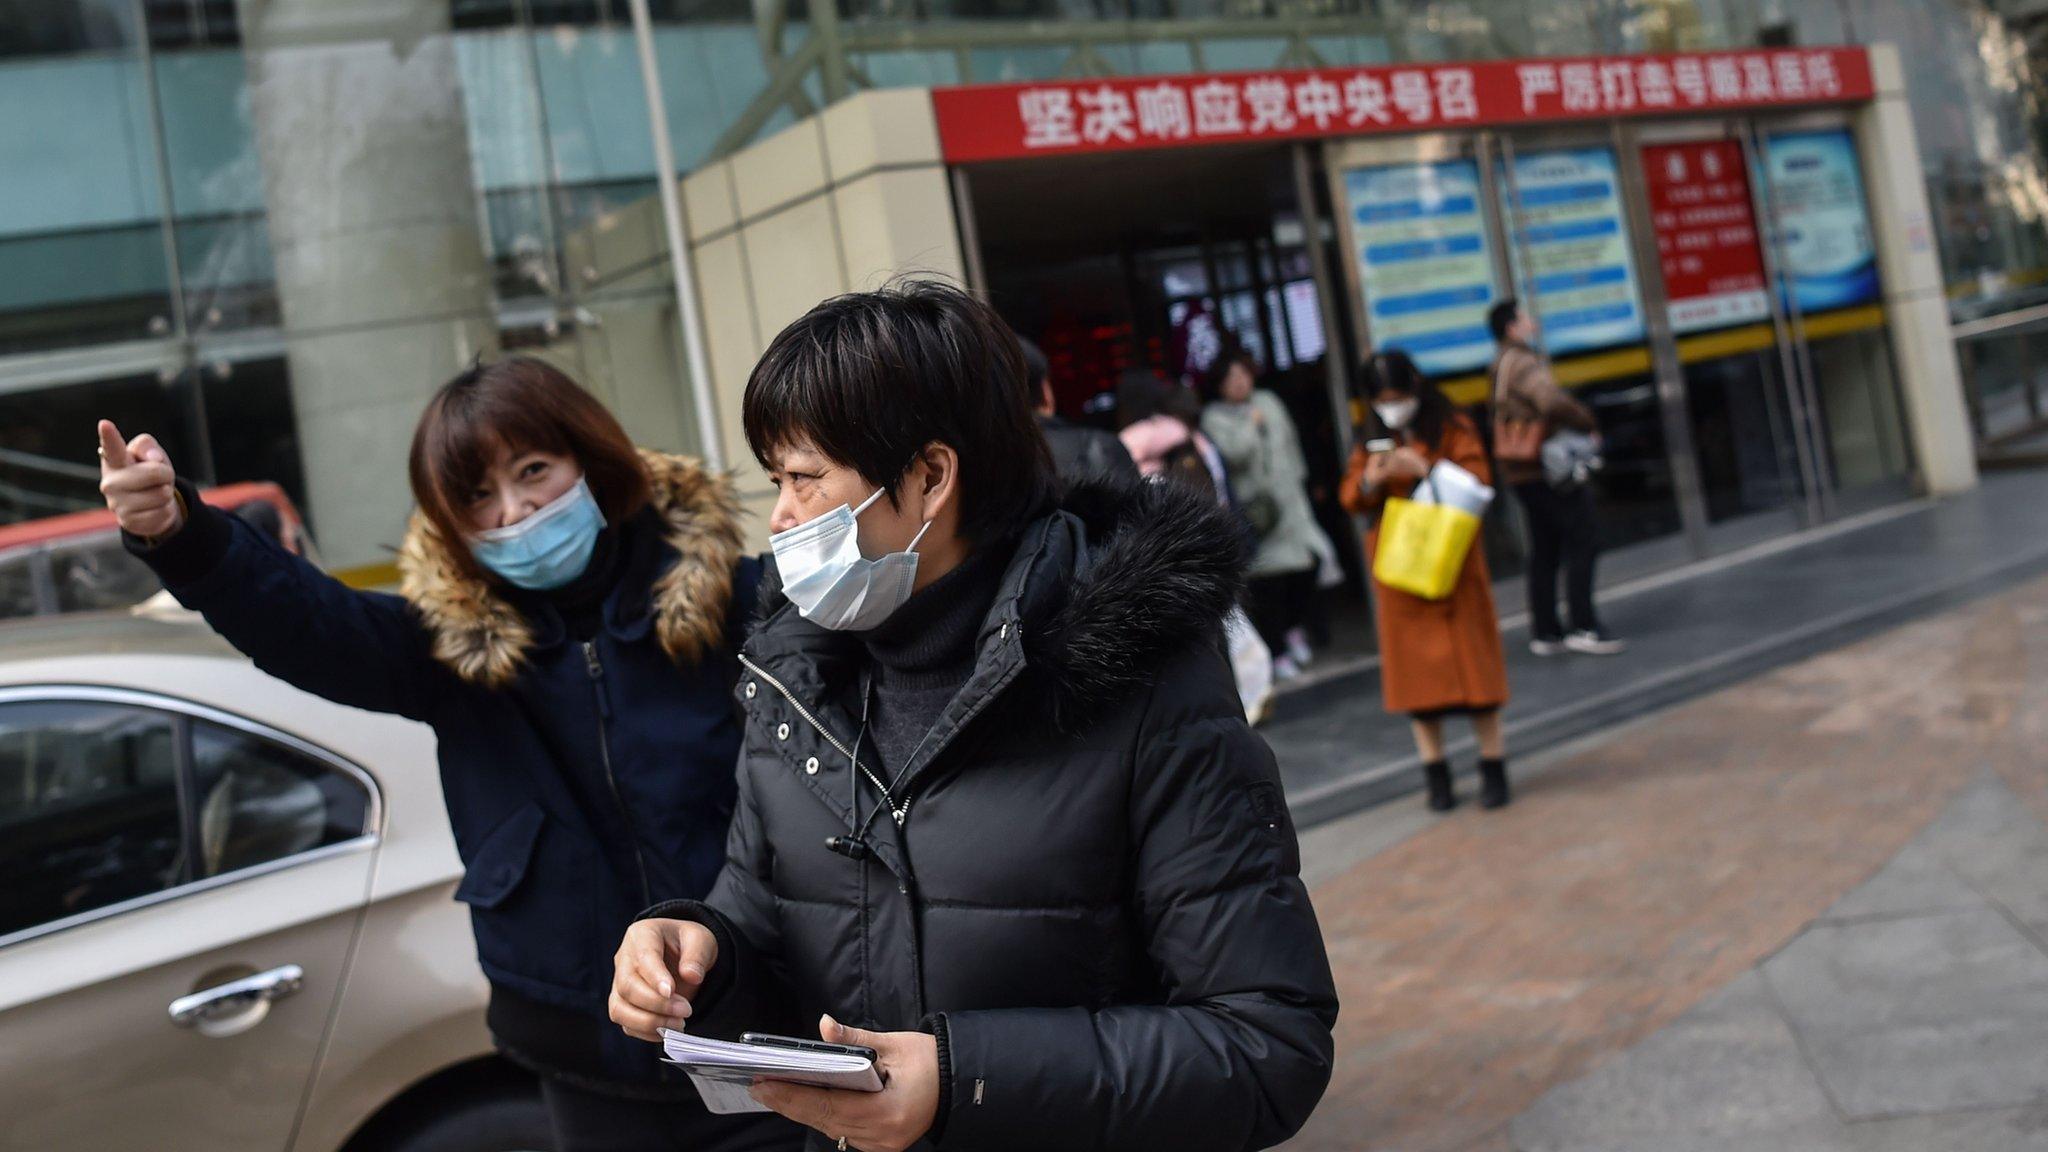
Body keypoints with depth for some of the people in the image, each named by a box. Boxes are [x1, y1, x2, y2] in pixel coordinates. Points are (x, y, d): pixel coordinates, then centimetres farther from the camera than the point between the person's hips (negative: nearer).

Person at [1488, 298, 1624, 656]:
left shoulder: (1502, 366, 17)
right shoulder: (1523, 363, -15)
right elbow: (1553, 401, -32)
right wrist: (1588, 424, -15)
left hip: (1521, 471, 10)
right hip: (1547, 467, -10)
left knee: (1544, 550, 13)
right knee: (1583, 538, -7)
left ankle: (1545, 631, 16)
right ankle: (1583, 627, -9)